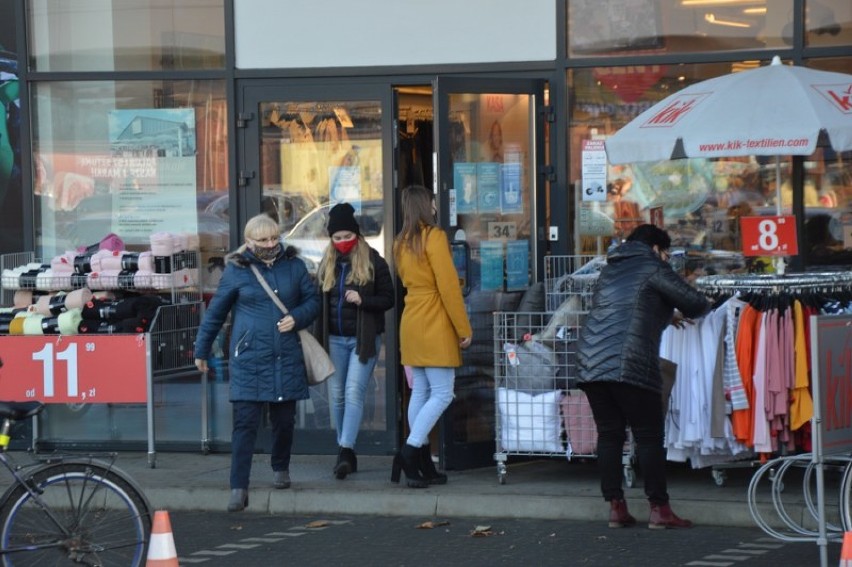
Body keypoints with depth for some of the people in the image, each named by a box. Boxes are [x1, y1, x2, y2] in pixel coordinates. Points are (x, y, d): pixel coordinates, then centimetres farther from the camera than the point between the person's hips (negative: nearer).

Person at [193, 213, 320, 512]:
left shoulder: (293, 266, 5)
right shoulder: (236, 270, -2)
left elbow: (313, 300, 14)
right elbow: (215, 312, 7)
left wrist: (297, 318, -8)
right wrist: (201, 350, 12)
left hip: (286, 359, 3)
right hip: (249, 359, -3)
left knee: (284, 420, 12)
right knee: (245, 423, -9)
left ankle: (280, 469, 38)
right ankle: (239, 489, -10)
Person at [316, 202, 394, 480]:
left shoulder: (373, 262, -2)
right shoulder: (327, 265, 11)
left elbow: (388, 299, -1)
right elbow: (319, 302, 15)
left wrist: (362, 300, -18)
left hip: (364, 339, -5)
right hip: (335, 339, 5)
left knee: (354, 392, -15)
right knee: (337, 395, 5)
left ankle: (346, 450, -22)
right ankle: (345, 452, 13)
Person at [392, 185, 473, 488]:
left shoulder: (401, 242, 12)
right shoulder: (434, 237, -11)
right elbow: (448, 286, -14)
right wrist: (464, 329, -9)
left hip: (411, 323, 8)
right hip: (435, 326, -8)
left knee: (420, 392, 9)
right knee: (442, 394, -5)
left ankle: (423, 464, 9)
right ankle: (409, 451, -16)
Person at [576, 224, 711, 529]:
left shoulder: (610, 270, 26)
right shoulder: (653, 268, 4)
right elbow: (696, 303, 3)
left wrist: (665, 316, 45)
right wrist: (684, 312, 25)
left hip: (590, 363, 7)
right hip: (629, 364, -7)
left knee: (609, 434, 9)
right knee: (648, 436, 0)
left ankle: (616, 507, 7)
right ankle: (659, 509, 0)